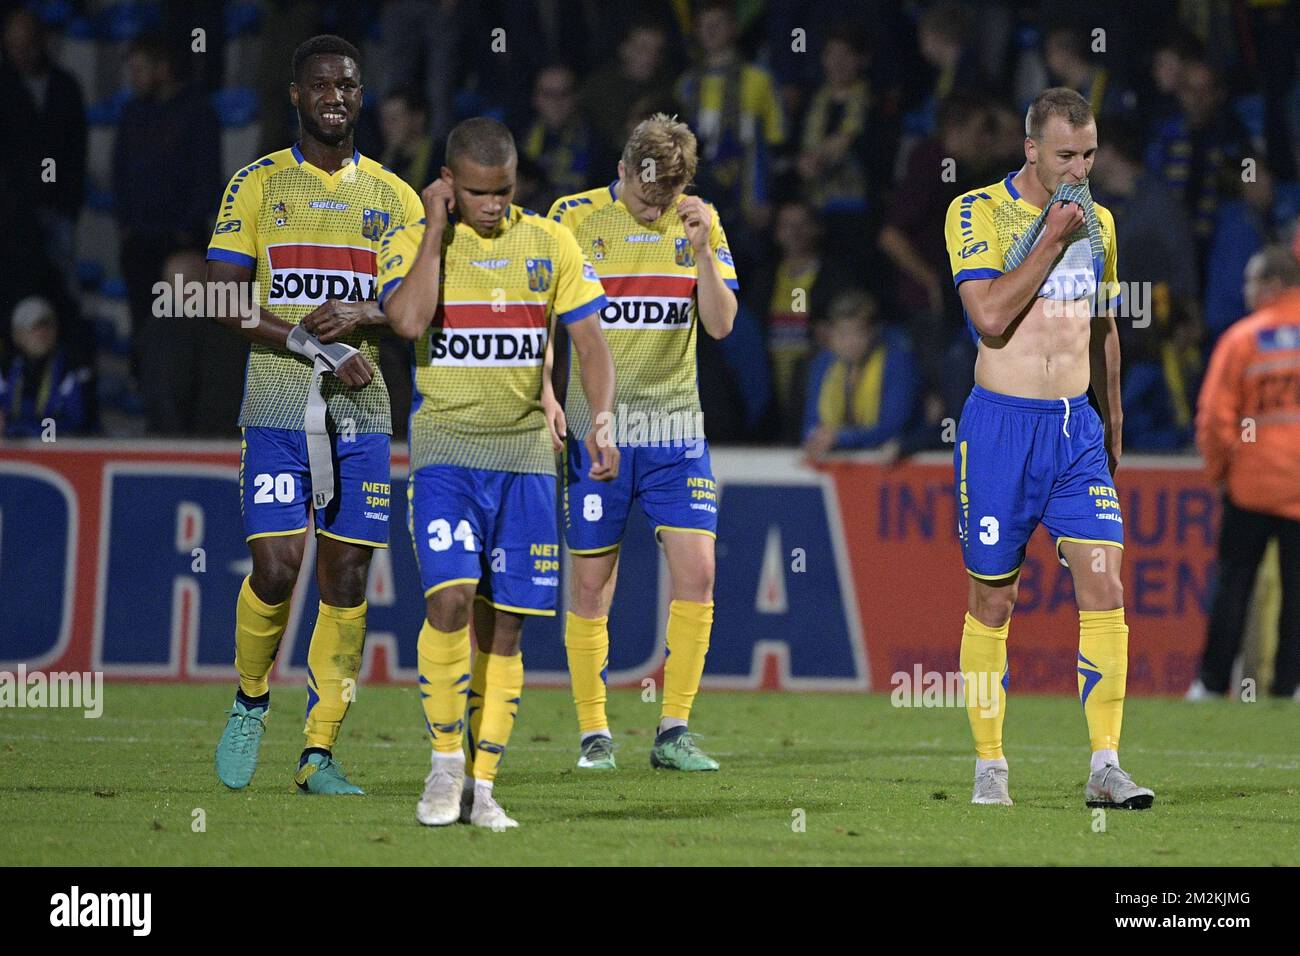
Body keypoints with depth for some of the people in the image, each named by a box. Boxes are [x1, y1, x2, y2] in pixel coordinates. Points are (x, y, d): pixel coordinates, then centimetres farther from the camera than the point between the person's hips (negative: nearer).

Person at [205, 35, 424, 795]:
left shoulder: (395, 197, 12)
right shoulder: (258, 185, 3)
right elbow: (223, 301, -5)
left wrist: (361, 316, -10)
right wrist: (315, 350, -14)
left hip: (362, 414, 3)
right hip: (278, 410, -3)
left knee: (347, 581, -1)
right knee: (276, 569, -12)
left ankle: (320, 753, 4)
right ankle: (251, 702, 16)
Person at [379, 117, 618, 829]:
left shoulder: (549, 244, 6)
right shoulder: (412, 244, -1)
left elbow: (590, 342, 7)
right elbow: (408, 321, -21)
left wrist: (601, 422, -8)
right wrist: (436, 228, -14)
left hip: (524, 454, 3)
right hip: (445, 450, -2)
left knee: (503, 625, 1)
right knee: (450, 596, -21)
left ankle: (481, 787, 8)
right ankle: (446, 760, -5)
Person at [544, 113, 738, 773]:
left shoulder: (698, 222, 5)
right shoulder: (575, 218, -2)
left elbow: (720, 324, 0)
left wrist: (701, 250, -14)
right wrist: (544, 393, -11)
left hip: (675, 428, 2)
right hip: (593, 428, -2)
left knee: (696, 573, -8)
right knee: (591, 583, 0)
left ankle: (673, 732, 0)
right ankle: (593, 732, 11)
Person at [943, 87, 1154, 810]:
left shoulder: (1098, 221, 12)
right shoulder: (978, 213, -5)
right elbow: (990, 316, -18)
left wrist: (1112, 419, 25)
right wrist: (1054, 239, -14)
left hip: (1078, 428, 4)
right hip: (1002, 424, -4)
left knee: (1105, 590, -8)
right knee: (992, 601, 2)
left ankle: (1105, 766, -8)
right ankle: (990, 765, 13)